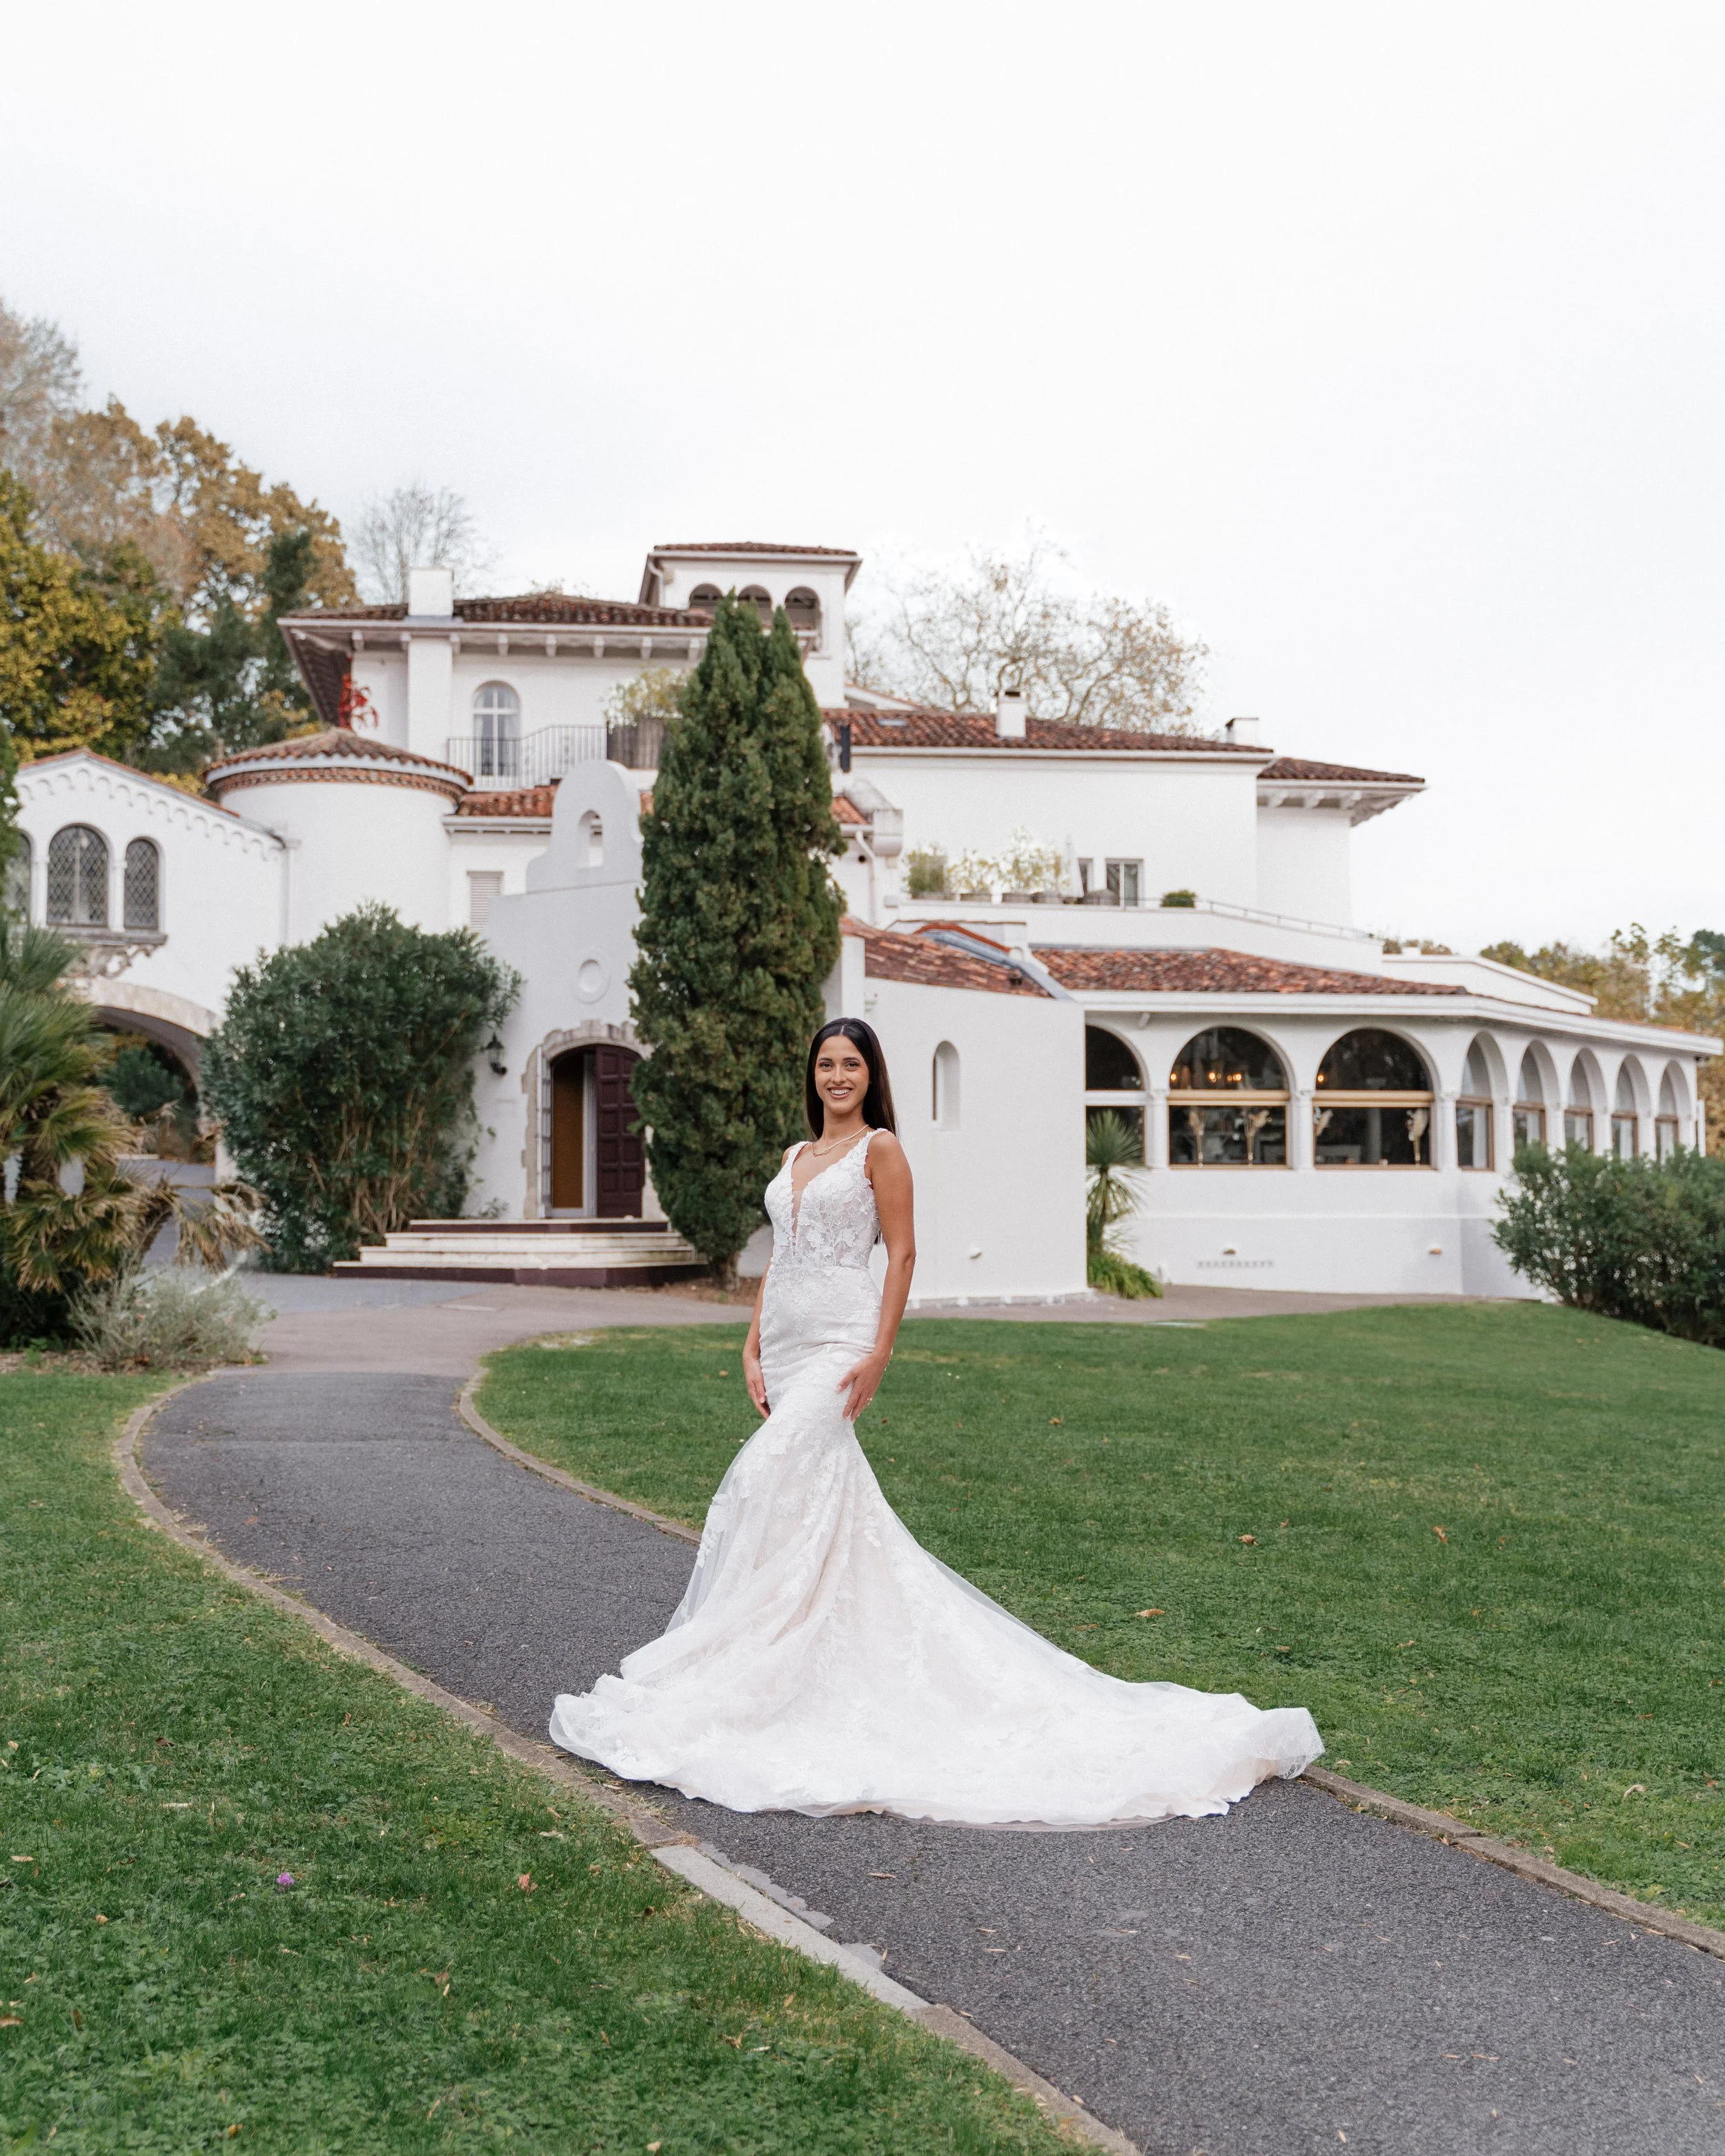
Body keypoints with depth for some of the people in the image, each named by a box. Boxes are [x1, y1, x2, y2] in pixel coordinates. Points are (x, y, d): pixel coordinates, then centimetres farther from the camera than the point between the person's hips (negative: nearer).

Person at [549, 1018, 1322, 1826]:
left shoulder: (880, 1149, -2)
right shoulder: (796, 1157, 19)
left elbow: (902, 1253, -6)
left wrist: (879, 1352, -15)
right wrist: (753, 1348, 10)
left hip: (838, 1339, -7)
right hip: (786, 1340, 7)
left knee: (766, 1483, -15)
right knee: (831, 1492, 7)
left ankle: (730, 1673, -8)